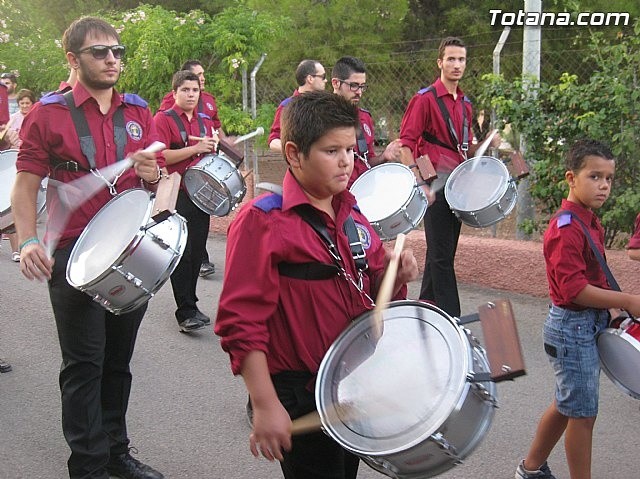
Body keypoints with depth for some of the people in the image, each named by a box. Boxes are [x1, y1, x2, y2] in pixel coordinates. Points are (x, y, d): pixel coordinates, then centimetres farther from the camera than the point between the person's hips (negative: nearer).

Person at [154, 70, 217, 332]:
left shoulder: (205, 121, 16)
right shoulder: (163, 119, -4)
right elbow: (159, 156, -16)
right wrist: (195, 149, -19)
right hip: (176, 195, -6)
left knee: (197, 251, 9)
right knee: (182, 253, -7)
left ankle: (189, 305, 21)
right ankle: (186, 312, -4)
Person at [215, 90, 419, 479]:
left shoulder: (351, 213, 7)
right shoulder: (262, 221, -15)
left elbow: (372, 290, 17)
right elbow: (241, 320, -18)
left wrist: (395, 275, -6)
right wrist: (265, 406, -21)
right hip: (301, 397, -7)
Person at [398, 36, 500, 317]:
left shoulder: (465, 104, 15)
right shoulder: (425, 99, -7)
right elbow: (406, 144, -11)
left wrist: (487, 144, 5)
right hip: (436, 185, -8)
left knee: (444, 250, 13)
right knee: (441, 254, -6)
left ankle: (426, 305, 25)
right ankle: (450, 316, -3)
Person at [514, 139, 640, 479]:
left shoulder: (591, 223, 10)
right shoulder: (566, 228, -21)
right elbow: (574, 290, -26)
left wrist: (613, 309, 8)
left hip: (588, 326, 10)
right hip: (573, 328, -10)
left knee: (566, 405, 20)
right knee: (583, 413, 1)